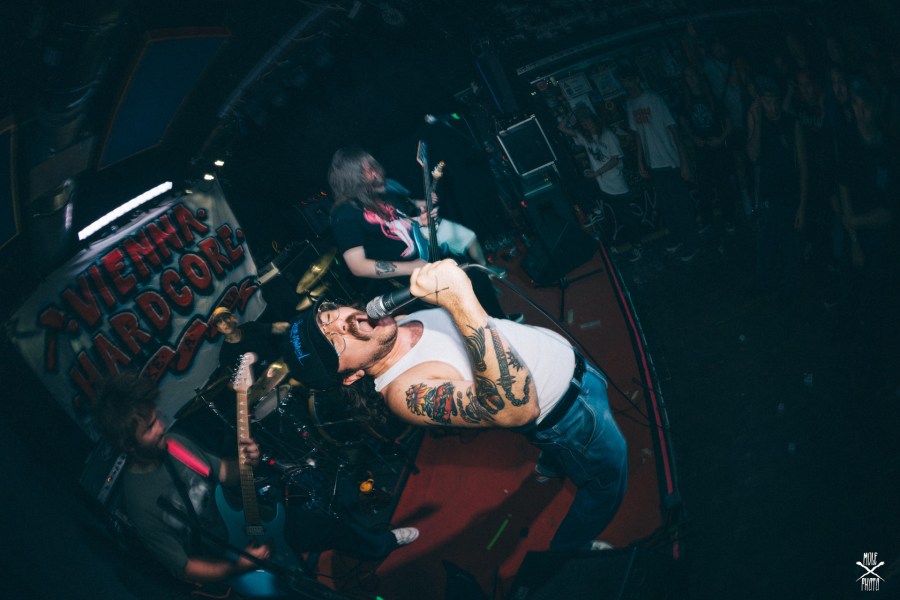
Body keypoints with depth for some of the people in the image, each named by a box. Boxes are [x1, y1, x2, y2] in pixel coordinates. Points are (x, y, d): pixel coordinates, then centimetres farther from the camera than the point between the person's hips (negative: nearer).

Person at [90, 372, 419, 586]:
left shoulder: (174, 443, -12)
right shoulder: (140, 500, -31)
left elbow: (223, 473, 3)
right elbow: (184, 568, -23)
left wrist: (246, 463, -19)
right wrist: (239, 565, -33)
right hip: (223, 567, -6)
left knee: (327, 523, 12)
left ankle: (381, 546, 42)